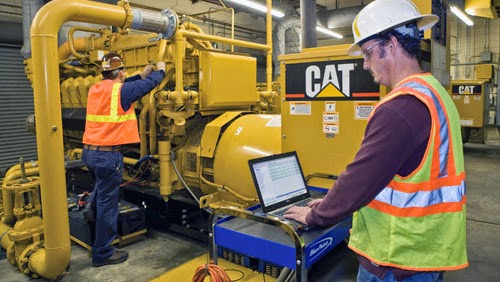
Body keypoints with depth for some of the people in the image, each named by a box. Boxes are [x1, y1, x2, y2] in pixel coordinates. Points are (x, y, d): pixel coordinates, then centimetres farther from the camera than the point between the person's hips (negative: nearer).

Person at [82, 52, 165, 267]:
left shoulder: (95, 89, 9)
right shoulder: (121, 90, -11)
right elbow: (149, 84, 0)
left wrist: (141, 75, 30)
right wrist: (160, 71, 20)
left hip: (89, 151, 8)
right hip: (108, 154, -8)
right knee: (107, 203, 3)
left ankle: (92, 205, 20)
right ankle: (102, 253, 14)